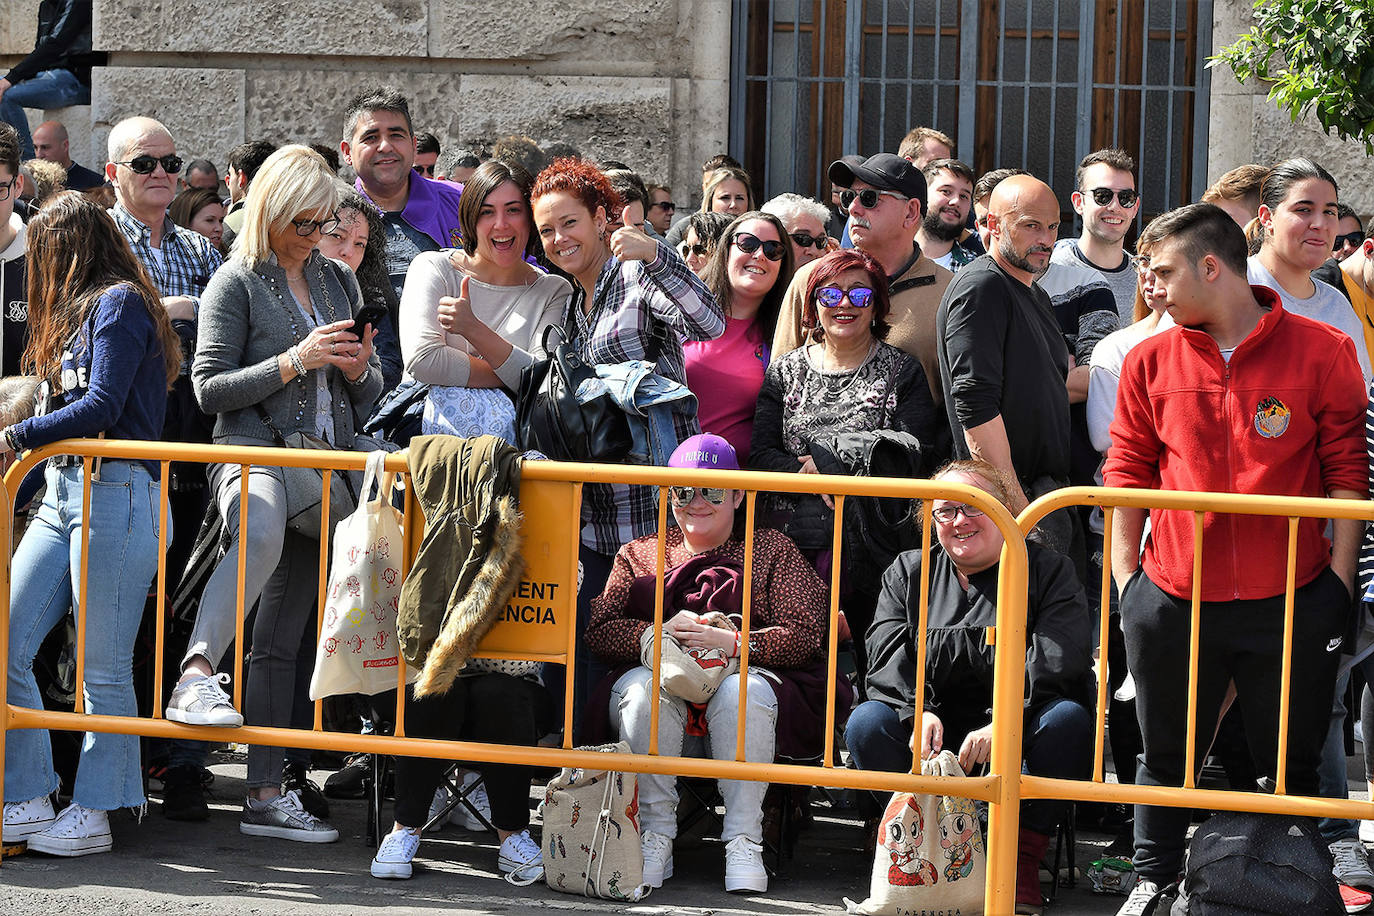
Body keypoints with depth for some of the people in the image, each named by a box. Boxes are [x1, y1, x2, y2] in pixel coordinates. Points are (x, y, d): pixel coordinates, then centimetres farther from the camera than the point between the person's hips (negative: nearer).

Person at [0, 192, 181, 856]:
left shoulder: (121, 302, -5)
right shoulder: (77, 311, 23)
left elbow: (102, 407, -15)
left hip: (116, 494, -9)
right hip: (62, 494, 9)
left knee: (104, 668, -4)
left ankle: (93, 815, 1)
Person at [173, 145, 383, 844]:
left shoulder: (338, 281, 18)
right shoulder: (236, 283, 0)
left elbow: (370, 394, 24)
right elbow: (210, 389, -7)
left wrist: (359, 370, 0)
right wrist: (295, 360, -13)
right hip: (253, 451, -6)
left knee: (281, 638, 6)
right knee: (262, 537, -43)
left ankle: (266, 796, 6)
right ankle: (197, 674, -45)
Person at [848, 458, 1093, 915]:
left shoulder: (1047, 571, 4)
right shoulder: (908, 573, 13)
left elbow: (1058, 662, -12)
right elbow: (888, 654, -2)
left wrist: (1002, 723, -27)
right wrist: (918, 712, -23)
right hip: (933, 730, 2)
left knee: (1069, 718, -31)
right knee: (867, 723, -25)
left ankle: (1023, 856, -22)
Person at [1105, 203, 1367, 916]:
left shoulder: (1323, 353, -3)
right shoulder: (1151, 361, 4)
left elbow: (1347, 475, -1)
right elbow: (1126, 475, 9)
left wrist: (1338, 582, -4)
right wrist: (1125, 578, 5)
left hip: (1291, 602, -2)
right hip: (1173, 600, 2)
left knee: (1291, 763, 6)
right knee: (1167, 753, 12)